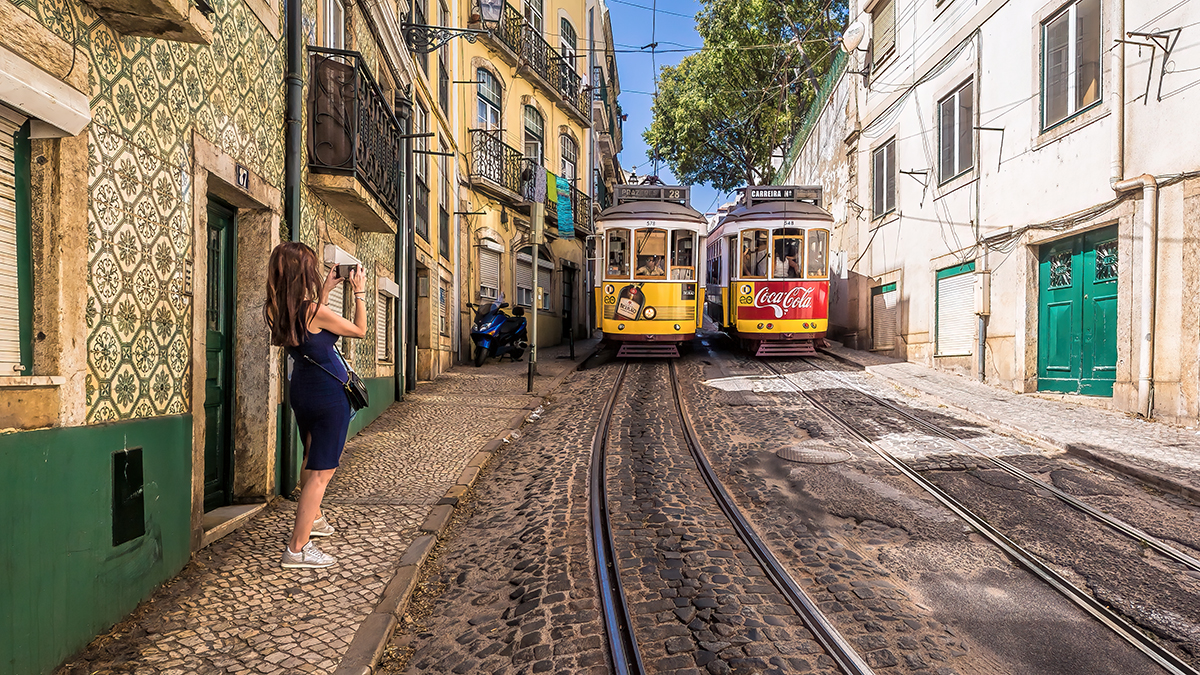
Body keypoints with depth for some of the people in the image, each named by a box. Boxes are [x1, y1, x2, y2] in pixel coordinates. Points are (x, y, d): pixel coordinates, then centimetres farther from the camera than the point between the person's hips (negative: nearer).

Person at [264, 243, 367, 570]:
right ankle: (297, 549, 3)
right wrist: (359, 291, -1)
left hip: (301, 390, 8)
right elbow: (360, 330, -9)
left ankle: (314, 519, 45)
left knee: (311, 460, 26)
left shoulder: (276, 310, -1)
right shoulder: (315, 311, -23)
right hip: (329, 395, -8)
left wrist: (326, 290, 19)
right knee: (322, 471, -1)